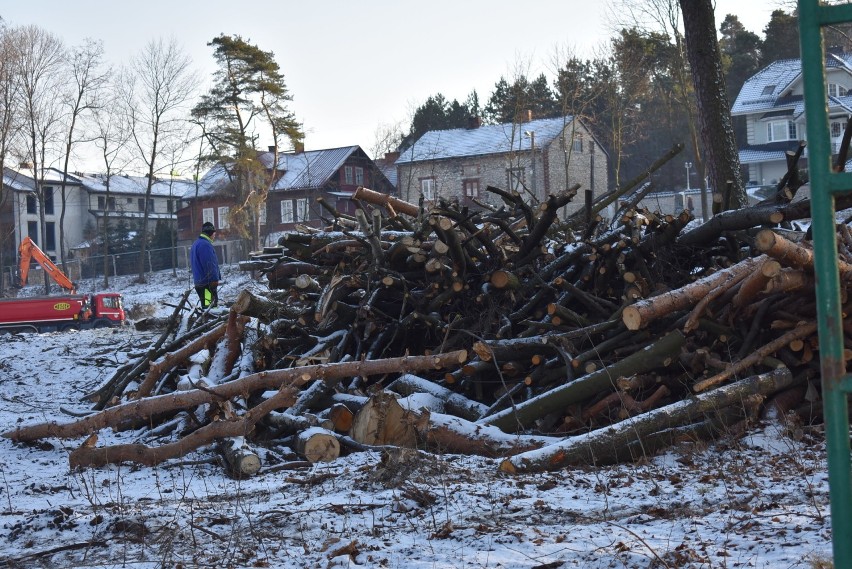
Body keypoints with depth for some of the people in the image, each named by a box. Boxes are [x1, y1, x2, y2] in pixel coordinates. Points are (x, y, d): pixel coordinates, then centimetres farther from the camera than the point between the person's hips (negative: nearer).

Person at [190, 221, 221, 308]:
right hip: (207, 283, -11)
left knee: (206, 307, 15)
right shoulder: (205, 245, -15)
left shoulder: (196, 244, 19)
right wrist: (214, 280, -19)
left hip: (199, 282, 11)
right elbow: (210, 265, -21)